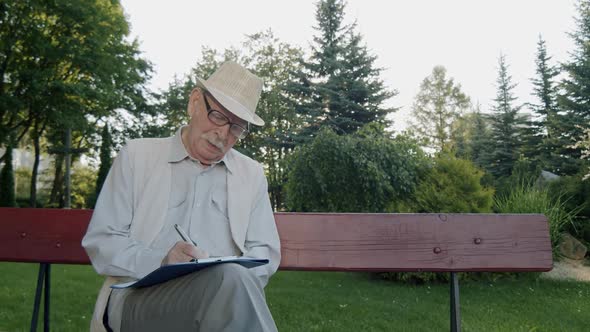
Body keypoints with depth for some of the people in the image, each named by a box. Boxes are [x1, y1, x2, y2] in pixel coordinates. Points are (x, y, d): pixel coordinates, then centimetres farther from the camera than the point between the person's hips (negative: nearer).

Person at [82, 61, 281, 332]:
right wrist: (160, 261, -15)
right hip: (138, 296, -2)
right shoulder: (137, 155, 9)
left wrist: (235, 277, -10)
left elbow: (265, 253, 13)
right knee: (230, 281, -34)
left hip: (223, 297, 3)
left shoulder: (252, 174, 14)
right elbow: (100, 242, 4)